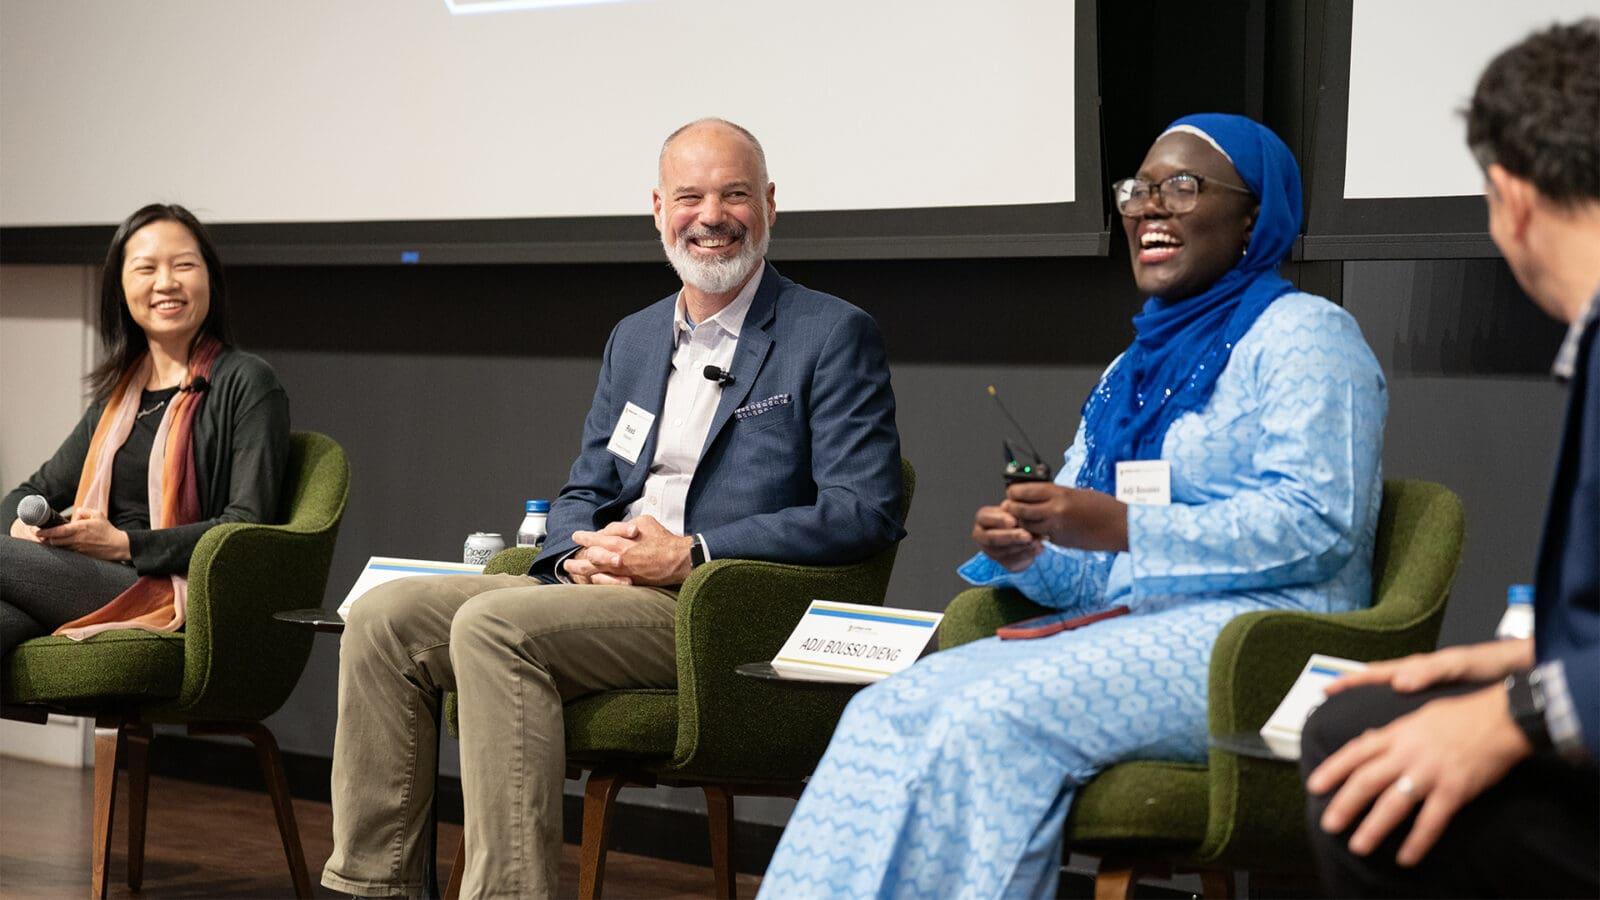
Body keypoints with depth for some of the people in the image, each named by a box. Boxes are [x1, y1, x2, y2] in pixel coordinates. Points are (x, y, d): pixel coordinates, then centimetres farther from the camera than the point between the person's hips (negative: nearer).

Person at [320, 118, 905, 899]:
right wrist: (582, 552, -3)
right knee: (382, 618, -8)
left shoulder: (834, 337, -1)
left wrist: (688, 555, -17)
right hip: (605, 592, 7)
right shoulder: (633, 339, 21)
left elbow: (864, 513, -11)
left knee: (492, 624, -29)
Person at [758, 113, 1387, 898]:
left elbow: (1320, 522, -15)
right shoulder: (1132, 371, 25)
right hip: (1120, 630, 8)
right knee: (890, 709, -16)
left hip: (1247, 635, -7)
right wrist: (1025, 553, -3)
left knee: (994, 718, -30)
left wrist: (1121, 529, -19)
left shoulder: (1301, 334, 0)